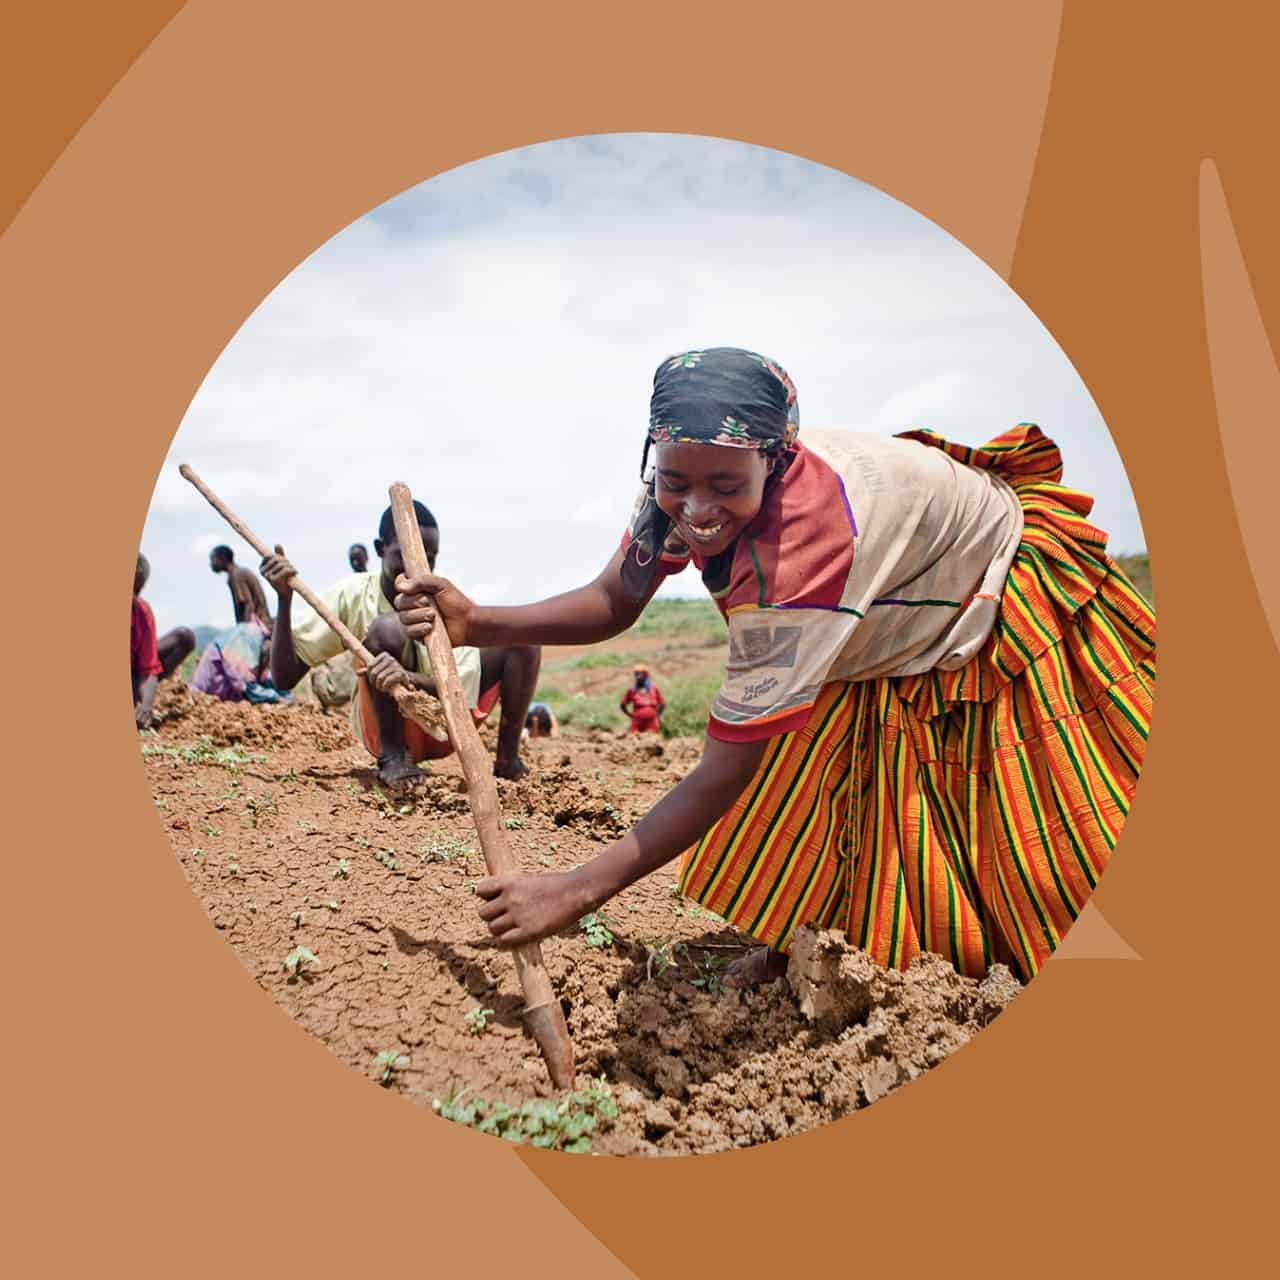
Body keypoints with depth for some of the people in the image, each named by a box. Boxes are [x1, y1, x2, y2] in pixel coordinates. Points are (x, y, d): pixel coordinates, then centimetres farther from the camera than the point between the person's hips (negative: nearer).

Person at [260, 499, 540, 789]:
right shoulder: (351, 596, -11)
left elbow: (460, 692, -22)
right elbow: (284, 677, -11)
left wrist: (410, 678, -43)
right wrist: (284, 599, -22)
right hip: (382, 728, -2)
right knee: (387, 628, -30)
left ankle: (507, 758, -8)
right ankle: (392, 756, -18)